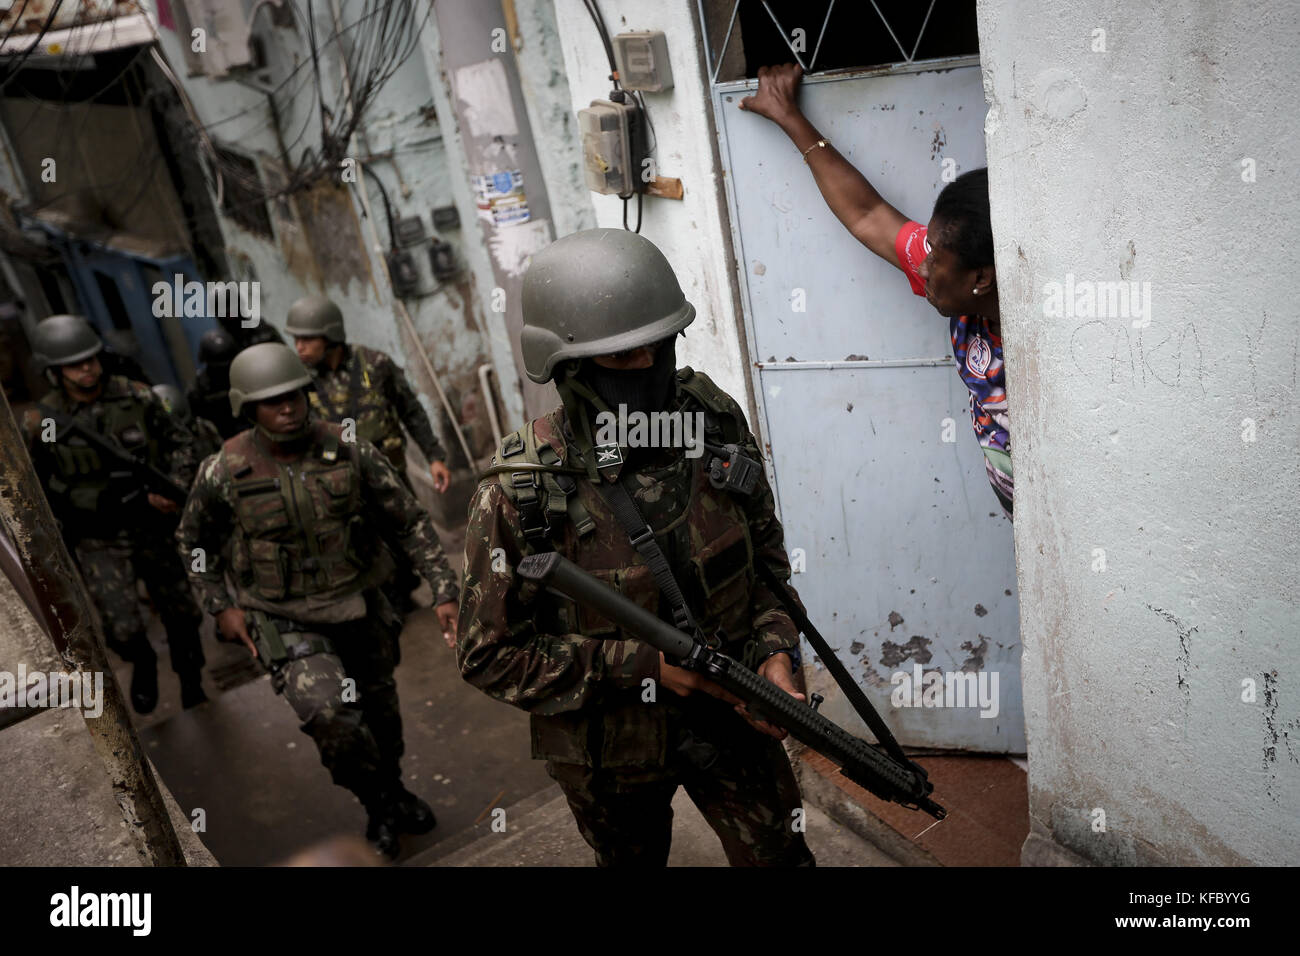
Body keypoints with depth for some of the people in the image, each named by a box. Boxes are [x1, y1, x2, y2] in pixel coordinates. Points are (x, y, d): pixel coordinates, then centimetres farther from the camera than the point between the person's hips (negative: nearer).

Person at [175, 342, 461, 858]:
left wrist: (445, 592, -15)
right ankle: (381, 800, 9)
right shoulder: (224, 472, -16)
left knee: (380, 713, 19)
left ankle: (391, 790, 50)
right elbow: (192, 539, 4)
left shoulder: (350, 451, -14)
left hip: (360, 609, 3)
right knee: (332, 719, -21)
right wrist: (219, 607, -4)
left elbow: (411, 521, -8)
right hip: (288, 624, -2)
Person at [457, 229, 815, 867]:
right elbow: (489, 655, -19)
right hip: (609, 750, -2)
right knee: (633, 860, 26)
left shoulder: (715, 424, -14)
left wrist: (775, 649, -16)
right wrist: (636, 665, -25)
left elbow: (765, 551, 0)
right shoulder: (518, 498, -26)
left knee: (781, 856, 15)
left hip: (728, 715, 2)